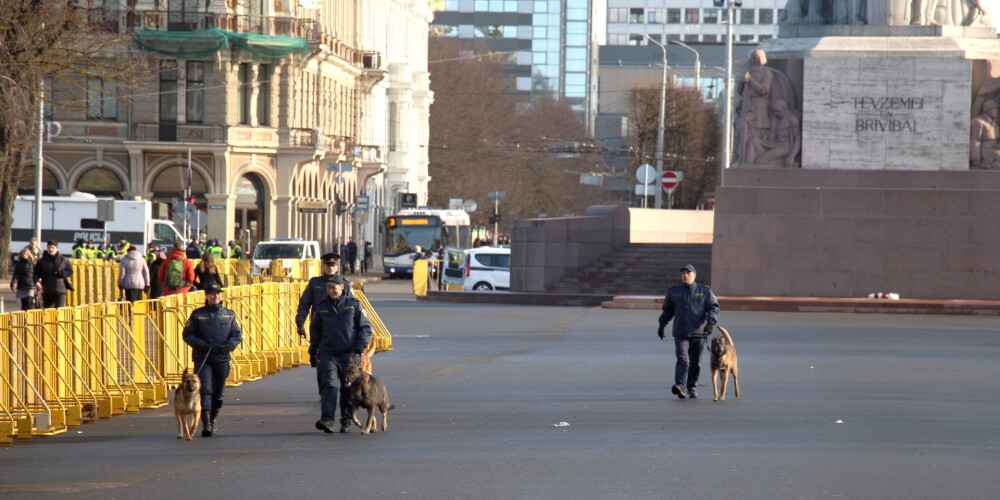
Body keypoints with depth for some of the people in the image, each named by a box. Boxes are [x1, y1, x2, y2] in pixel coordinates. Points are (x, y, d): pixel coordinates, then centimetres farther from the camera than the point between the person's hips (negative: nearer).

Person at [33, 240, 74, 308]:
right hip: (47, 292, 2)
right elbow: (36, 273, 2)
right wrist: (36, 282, -17)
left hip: (60, 291, -2)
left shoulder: (64, 260, 4)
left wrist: (61, 273, -11)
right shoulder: (42, 261, 5)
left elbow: (70, 272, 8)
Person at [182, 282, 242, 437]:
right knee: (205, 390, -14)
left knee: (218, 392, 9)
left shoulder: (229, 314, 10)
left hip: (222, 359, 3)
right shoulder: (197, 314, 3)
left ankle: (212, 420, 28)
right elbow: (188, 334, 2)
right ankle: (206, 424, -19)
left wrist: (230, 345, -9)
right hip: (202, 359, -3)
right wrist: (201, 344, -14)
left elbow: (237, 334, 11)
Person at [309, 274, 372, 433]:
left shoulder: (354, 305, 2)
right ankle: (327, 420, -23)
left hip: (350, 354, -1)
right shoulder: (322, 307, 9)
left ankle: (346, 421, 14)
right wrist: (313, 353, 19)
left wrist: (360, 348, -9)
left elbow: (365, 328, 3)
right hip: (328, 353, 1)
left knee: (348, 389, 3)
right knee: (329, 386, -13)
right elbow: (315, 331, 20)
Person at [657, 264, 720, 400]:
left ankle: (691, 387, 19)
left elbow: (713, 308, 0)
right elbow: (667, 311, 24)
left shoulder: (704, 292, 6)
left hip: (698, 333, 0)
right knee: (682, 359, -16)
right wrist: (662, 325, 25)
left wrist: (711, 323, -16)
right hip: (680, 333, 0)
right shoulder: (673, 292, 12)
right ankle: (680, 386, -28)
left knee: (695, 362, 6)